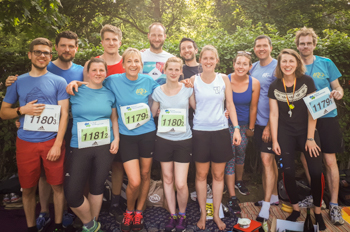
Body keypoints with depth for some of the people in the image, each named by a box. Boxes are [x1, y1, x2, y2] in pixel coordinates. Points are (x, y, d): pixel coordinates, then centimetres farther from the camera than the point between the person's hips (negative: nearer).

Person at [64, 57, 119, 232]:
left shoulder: (109, 94, 8)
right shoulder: (76, 92, 2)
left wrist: (116, 139, 3)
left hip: (105, 147, 2)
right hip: (79, 147, -1)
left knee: (97, 186, 12)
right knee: (71, 193, -5)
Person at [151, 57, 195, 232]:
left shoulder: (187, 89, -1)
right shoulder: (158, 91, 0)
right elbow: (152, 114, 10)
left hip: (183, 140, -1)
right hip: (164, 140, 2)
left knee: (181, 184, -3)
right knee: (167, 179, 12)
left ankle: (182, 215, 25)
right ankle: (172, 215, 31)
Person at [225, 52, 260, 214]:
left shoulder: (254, 83, -8)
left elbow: (253, 107, -1)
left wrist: (251, 128, 6)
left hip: (244, 124, 3)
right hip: (228, 123, -3)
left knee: (241, 153, 17)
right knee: (229, 157, -6)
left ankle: (239, 181, 45)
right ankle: (232, 197, -1)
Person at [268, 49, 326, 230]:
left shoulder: (307, 81, -6)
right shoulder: (274, 86, -1)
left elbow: (312, 111, -6)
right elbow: (274, 114, 0)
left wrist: (310, 138, -10)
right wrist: (274, 140, -2)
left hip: (306, 131, -1)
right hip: (285, 133, 1)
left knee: (316, 172, -7)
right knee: (288, 172, 0)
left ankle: (318, 211, 17)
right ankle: (295, 209, 22)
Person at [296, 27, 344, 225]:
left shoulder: (326, 63, -1)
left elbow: (337, 87, 2)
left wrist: (338, 93, -20)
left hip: (326, 117, -2)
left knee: (330, 161, -1)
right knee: (306, 159, 9)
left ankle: (334, 204, 12)